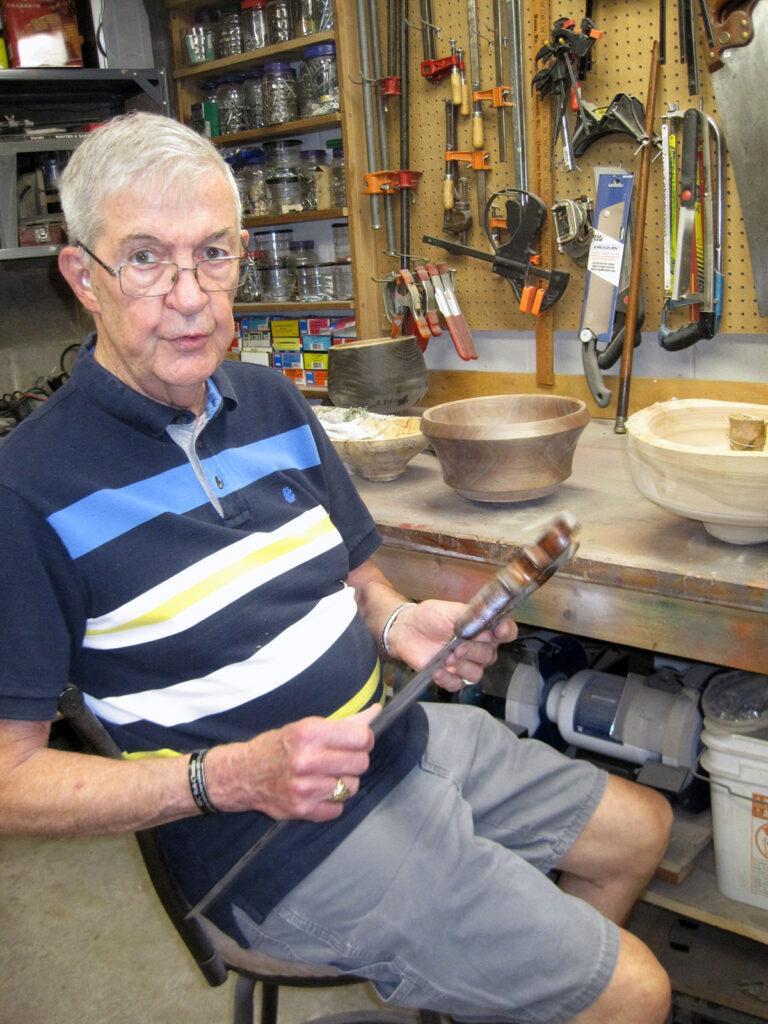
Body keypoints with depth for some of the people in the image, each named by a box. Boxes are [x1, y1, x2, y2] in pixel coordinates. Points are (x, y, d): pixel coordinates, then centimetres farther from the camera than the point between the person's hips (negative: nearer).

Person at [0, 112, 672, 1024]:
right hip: (292, 845, -7)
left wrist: (400, 624, -8)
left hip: (401, 735, 8)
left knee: (640, 829, 23)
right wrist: (230, 776, -27)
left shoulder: (272, 401, 4)